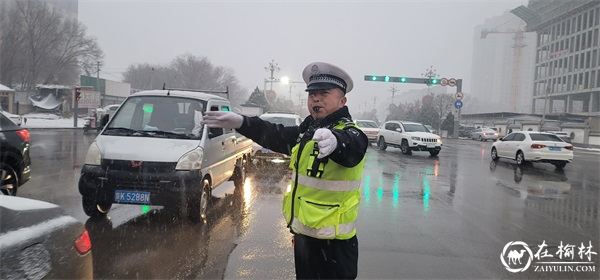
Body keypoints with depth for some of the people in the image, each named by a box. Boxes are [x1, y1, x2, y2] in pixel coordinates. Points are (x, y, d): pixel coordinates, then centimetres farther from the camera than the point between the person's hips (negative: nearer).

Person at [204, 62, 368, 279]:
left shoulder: (350, 134, -15)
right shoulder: (306, 131, 9)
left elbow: (350, 147, -37)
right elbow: (274, 135, 16)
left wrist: (335, 141, -59)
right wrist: (240, 122, 6)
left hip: (333, 240, -8)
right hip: (303, 233, 8)